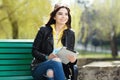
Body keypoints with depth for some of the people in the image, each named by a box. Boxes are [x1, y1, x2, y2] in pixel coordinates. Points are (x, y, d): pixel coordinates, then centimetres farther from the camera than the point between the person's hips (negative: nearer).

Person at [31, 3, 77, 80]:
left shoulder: (70, 34, 11)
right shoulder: (44, 30, 4)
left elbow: (71, 55, 11)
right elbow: (34, 51, 3)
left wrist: (73, 60, -14)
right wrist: (47, 57, -17)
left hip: (60, 67, 1)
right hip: (40, 67, -1)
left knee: (51, 72, -37)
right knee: (56, 62, -36)